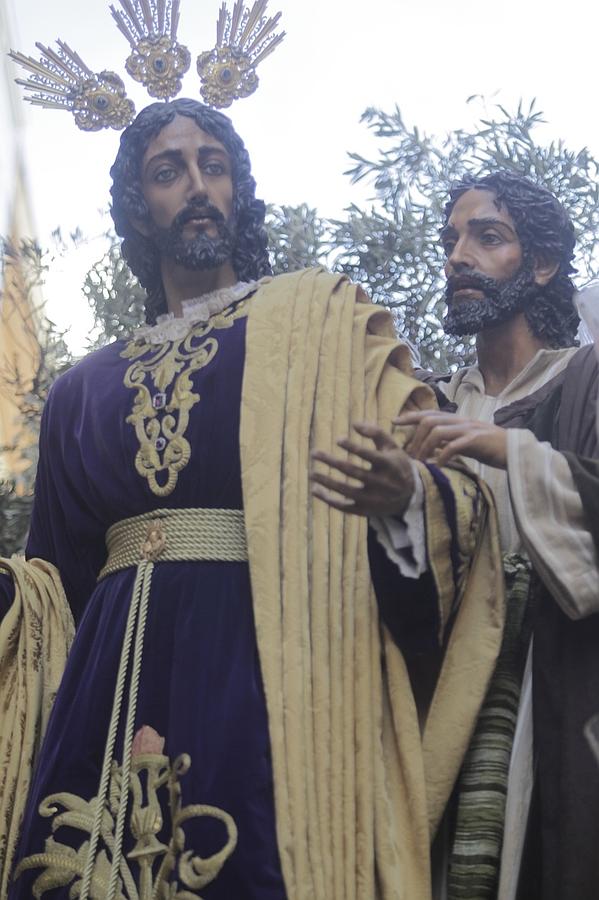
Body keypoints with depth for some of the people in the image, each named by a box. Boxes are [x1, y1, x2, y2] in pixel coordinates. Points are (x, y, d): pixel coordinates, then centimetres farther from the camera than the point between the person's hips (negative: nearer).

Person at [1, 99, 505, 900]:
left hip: (271, 670, -3)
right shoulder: (88, 388, 19)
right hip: (114, 691, 4)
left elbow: (450, 483, -1)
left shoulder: (320, 320, 8)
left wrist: (409, 489, -21)